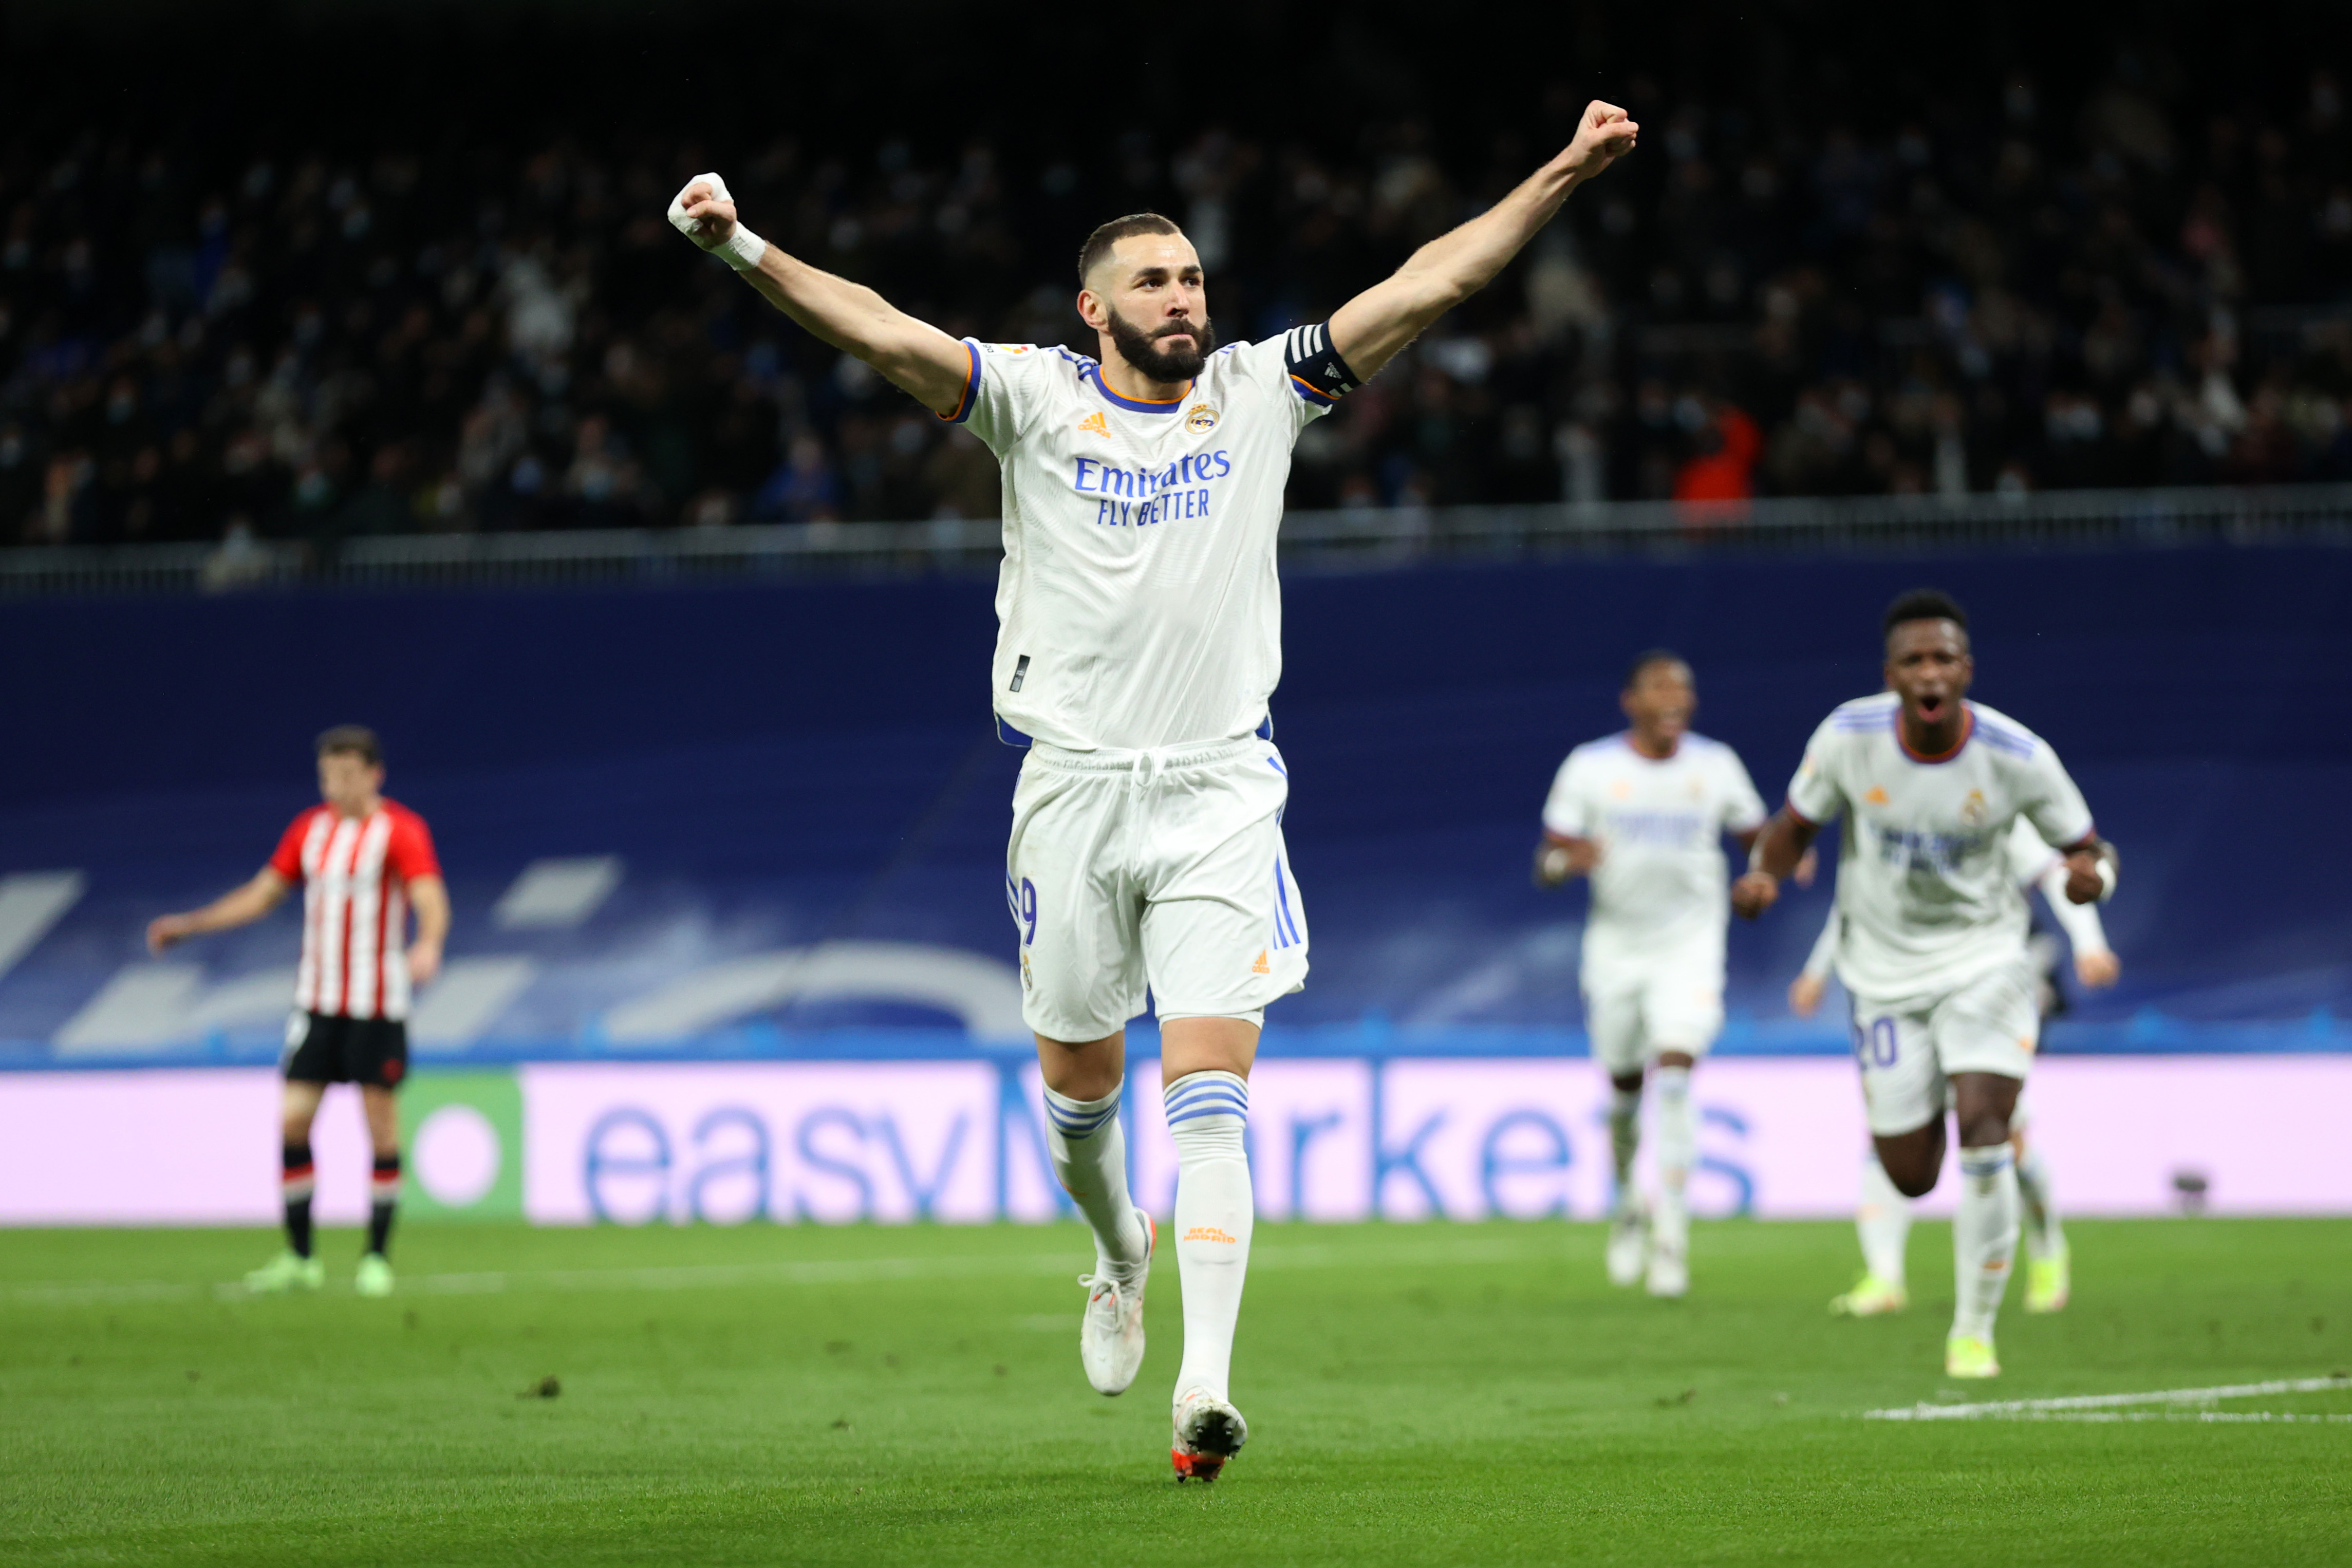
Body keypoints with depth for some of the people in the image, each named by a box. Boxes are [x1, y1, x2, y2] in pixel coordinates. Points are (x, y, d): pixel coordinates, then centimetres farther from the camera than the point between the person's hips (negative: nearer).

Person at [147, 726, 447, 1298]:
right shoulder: (310, 828, 9)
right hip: (316, 1003, 5)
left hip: (378, 1005, -5)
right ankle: (299, 1258, 5)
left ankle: (377, 1258, 8)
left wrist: (428, 945, -42)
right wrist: (191, 924, 14)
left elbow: (431, 901, -21)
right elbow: (262, 895, 19)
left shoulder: (401, 831, -8)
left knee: (381, 1122, -1)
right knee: (293, 1120, -3)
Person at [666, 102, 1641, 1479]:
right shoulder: (1036, 396, 0)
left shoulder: (1259, 391, 4)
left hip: (1220, 793, 0)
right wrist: (742, 248, -26)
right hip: (1074, 786, 1)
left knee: (1211, 1088, -11)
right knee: (1079, 1078, 11)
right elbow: (880, 330, -12)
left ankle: (1207, 1386, -17)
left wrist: (1564, 177, -6)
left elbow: (1429, 285, 1)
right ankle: (1122, 1255, 43)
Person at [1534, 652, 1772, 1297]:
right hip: (1616, 946, 1)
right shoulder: (1590, 768, -3)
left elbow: (1759, 839, 11)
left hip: (1690, 945, -1)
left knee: (1673, 1080, -17)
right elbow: (1545, 864, -4)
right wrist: (1567, 859, -28)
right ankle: (1628, 1206, 39)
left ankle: (1671, 1237, -14)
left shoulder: (1716, 766, 0)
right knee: (1625, 1086, 11)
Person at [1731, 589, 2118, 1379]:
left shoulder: (2017, 756, -17)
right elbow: (1795, 824, 1)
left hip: (1984, 959, -1)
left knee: (1982, 1129, -20)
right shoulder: (1849, 736, -14)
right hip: (1886, 972, 1)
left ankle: (1974, 1330, -6)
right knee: (1910, 1176, 1)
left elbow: (2088, 846, -5)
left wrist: (2092, 874, -29)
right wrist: (1763, 875, -21)